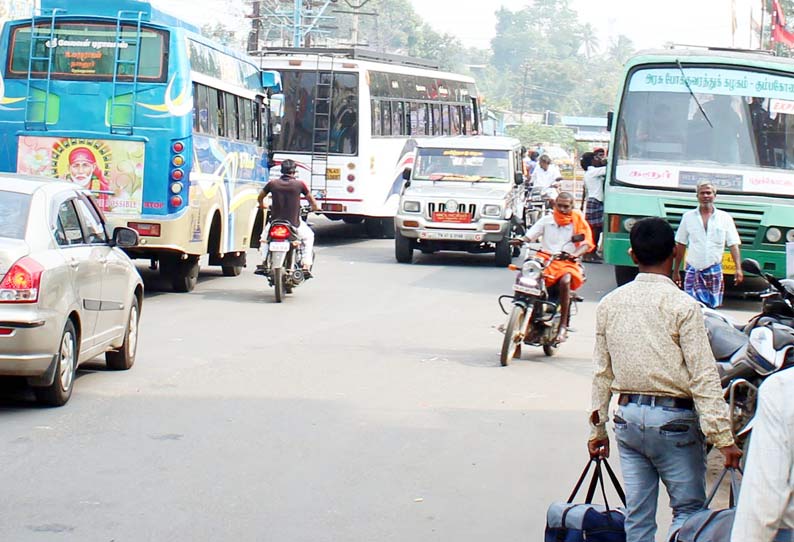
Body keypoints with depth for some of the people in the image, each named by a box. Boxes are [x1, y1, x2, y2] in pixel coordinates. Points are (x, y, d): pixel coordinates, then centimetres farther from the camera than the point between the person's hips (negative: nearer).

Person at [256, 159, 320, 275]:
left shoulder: (272, 184, -3)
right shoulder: (299, 184, -8)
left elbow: (259, 198, 12)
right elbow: (312, 200, 4)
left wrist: (262, 205, 35)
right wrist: (315, 207, 28)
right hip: (294, 223, -1)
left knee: (265, 235, 33)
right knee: (309, 237, 27)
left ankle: (263, 264, 24)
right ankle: (306, 267, 15)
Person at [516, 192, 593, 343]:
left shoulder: (578, 221, 7)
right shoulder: (547, 220, 14)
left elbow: (587, 244, -3)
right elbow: (530, 235, 9)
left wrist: (575, 254, -24)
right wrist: (521, 240, -15)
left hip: (567, 263, -3)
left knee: (565, 281, -36)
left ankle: (563, 325, -31)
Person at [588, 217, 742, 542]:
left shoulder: (609, 304, 5)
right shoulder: (682, 305, -10)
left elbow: (602, 372, 10)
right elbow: (704, 377, -13)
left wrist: (598, 429, 18)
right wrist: (723, 438, -12)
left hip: (628, 416, 5)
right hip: (673, 418, -5)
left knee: (637, 514, 9)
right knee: (689, 509, 4)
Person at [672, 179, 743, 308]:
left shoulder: (725, 218, 5)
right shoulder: (688, 217, 7)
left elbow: (733, 245, 1)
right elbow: (681, 246, 10)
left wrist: (738, 269, -11)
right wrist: (676, 271, 8)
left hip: (714, 272, 1)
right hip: (693, 270, 0)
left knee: (713, 307, 4)